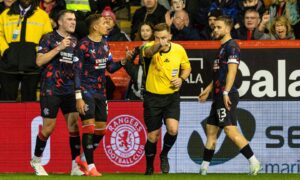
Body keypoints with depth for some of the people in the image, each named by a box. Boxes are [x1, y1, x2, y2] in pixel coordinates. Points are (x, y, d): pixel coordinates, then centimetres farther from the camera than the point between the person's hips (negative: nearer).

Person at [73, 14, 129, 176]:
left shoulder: (104, 44, 9)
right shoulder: (83, 45, -13)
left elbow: (110, 67, 16)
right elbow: (77, 71, -14)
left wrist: (123, 61, -4)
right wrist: (78, 97, -18)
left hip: (101, 92, 7)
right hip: (86, 91, -7)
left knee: (101, 129, 7)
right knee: (89, 127, -10)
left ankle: (84, 158, 25)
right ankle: (90, 167, -4)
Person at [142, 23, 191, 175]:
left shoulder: (179, 50, -6)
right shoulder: (150, 47, -16)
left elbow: (187, 67, 12)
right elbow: (149, 52, -43)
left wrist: (181, 79, -10)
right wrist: (158, 46, -66)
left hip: (172, 96, 1)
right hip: (153, 97, -1)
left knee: (173, 129, -19)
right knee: (153, 136, 4)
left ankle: (164, 155, 12)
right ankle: (149, 169, 27)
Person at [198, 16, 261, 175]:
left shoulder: (231, 47, -10)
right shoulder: (222, 47, 20)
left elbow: (232, 71, -19)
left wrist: (226, 93, -25)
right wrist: (208, 90, 30)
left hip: (226, 96, -10)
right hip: (218, 96, 10)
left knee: (230, 130, -17)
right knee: (211, 130, 12)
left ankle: (253, 161, -18)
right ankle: (204, 167, 18)